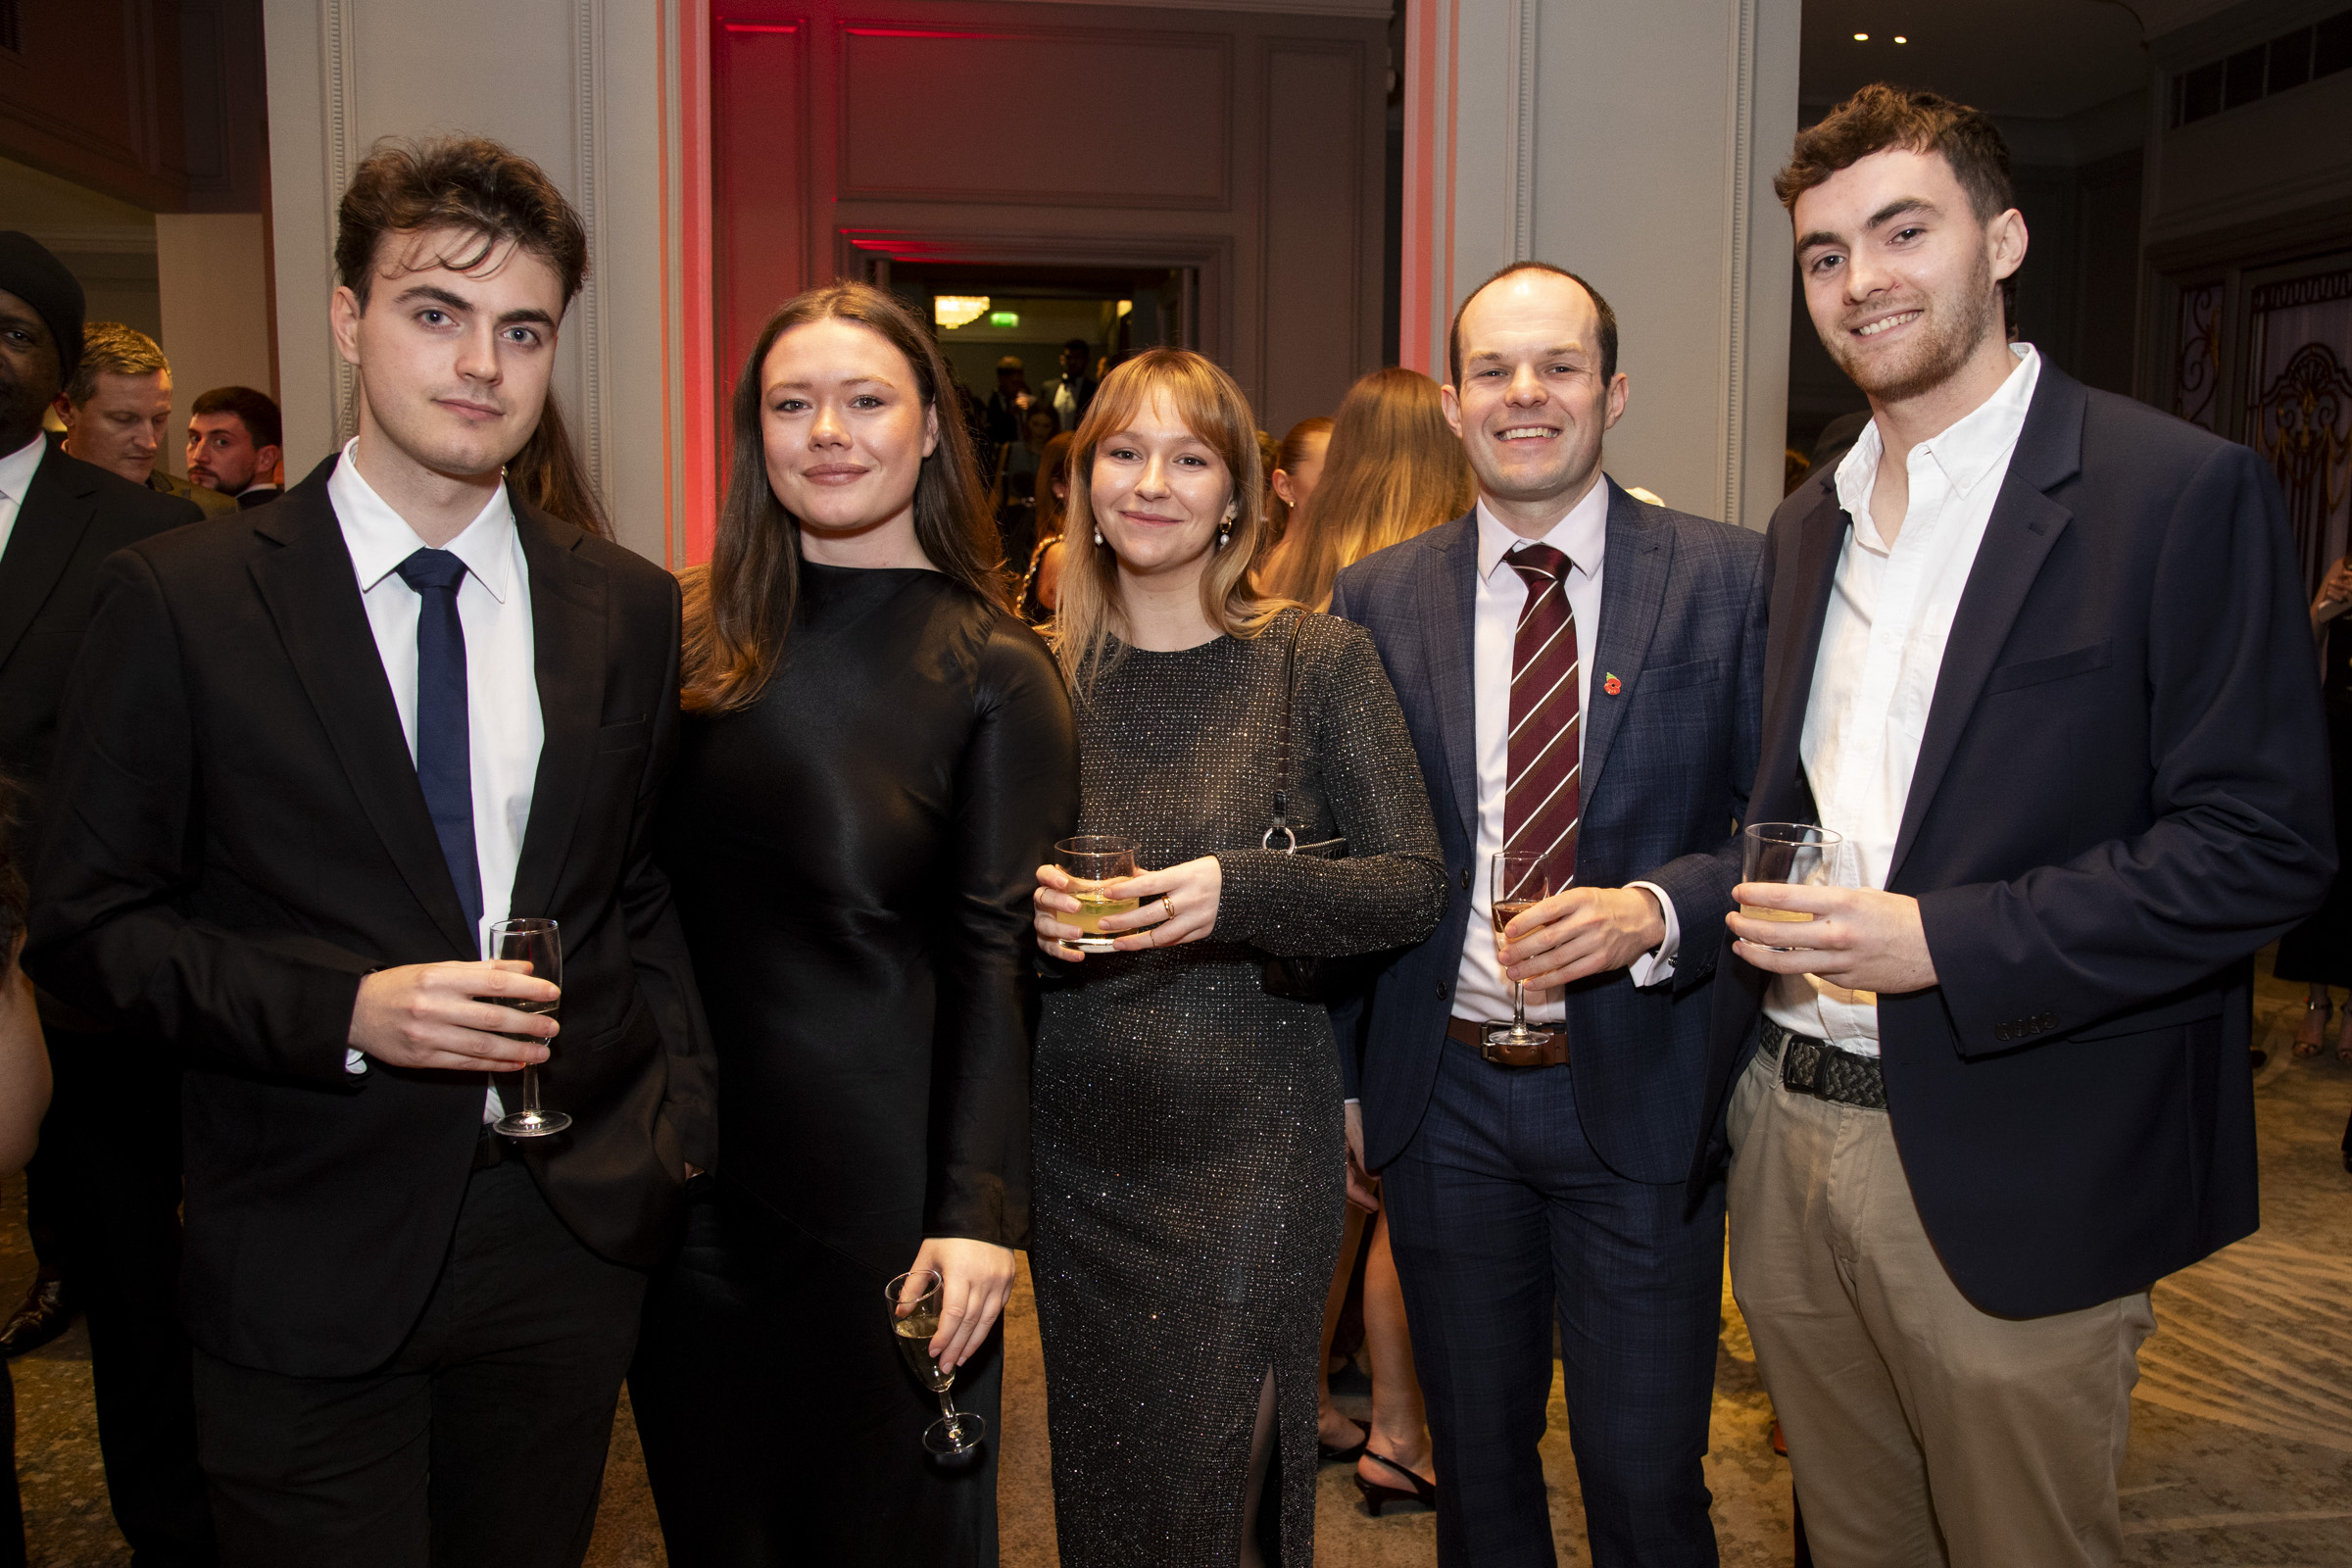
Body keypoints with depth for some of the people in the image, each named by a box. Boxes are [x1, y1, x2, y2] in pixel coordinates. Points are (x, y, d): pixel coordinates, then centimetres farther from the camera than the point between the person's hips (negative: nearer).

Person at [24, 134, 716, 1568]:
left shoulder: (630, 607, 3)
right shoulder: (178, 600, -6)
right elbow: (85, 925, -4)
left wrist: (680, 1122, 1)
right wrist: (343, 1011, -19)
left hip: (575, 1236, 3)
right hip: (309, 1269, -2)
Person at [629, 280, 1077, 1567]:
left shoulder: (991, 671, -9)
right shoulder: (703, 640, 4)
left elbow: (994, 956, -12)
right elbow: (652, 903, 7)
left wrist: (978, 1212, -17)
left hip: (879, 1173, -4)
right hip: (692, 1169, 4)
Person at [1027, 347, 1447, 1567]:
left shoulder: (1317, 661, -4)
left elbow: (1414, 885, -7)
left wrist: (1240, 892, -21)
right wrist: (1026, 913, -11)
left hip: (1250, 1142, -3)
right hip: (1077, 1138, 3)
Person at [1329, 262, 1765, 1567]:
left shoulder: (1729, 580, -5)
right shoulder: (1375, 600, 1)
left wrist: (1656, 912, -22)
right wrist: (1346, 1081, 5)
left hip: (1641, 1088, -2)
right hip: (1443, 1095, 2)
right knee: (1476, 1462, 20)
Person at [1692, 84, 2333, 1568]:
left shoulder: (2184, 490, -10)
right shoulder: (1808, 526, 12)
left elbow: (2267, 843, -15)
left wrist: (1937, 941, -21)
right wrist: (1753, 907, 3)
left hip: (2008, 1174, -6)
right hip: (1785, 1132, 6)